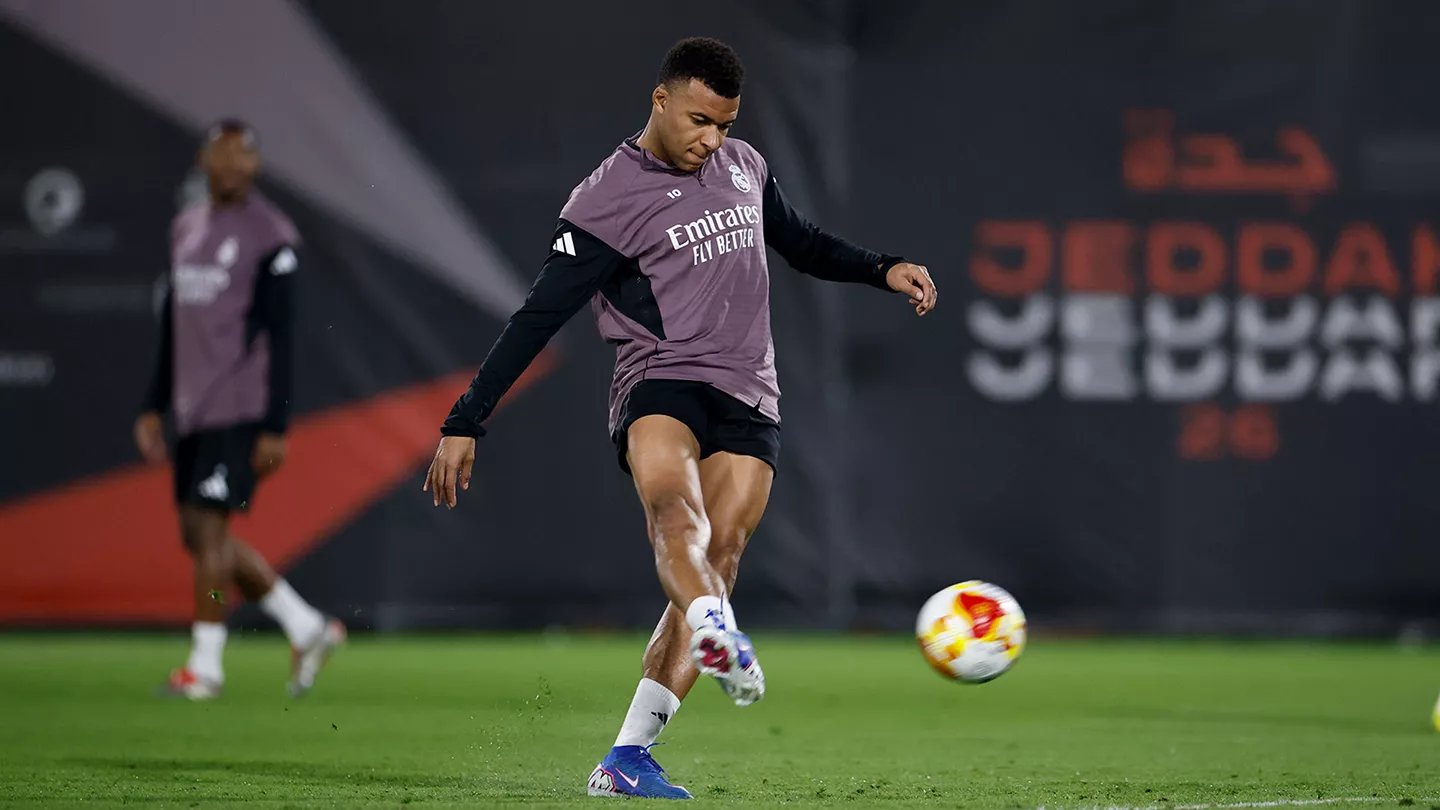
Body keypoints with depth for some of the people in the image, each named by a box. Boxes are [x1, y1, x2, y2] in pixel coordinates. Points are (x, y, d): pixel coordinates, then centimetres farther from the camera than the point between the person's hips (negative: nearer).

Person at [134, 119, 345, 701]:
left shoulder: (271, 237, -8)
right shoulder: (185, 228, 15)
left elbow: (281, 338, -11)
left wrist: (275, 428, -15)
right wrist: (154, 407, 19)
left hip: (241, 409, -8)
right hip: (192, 412, 8)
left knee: (208, 526, -11)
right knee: (199, 537, 8)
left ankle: (205, 664, -2)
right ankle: (307, 628, 19)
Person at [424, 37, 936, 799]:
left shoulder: (743, 165, 14)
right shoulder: (607, 199, -4)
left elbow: (803, 243, 33)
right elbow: (538, 316, -5)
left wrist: (883, 269, 19)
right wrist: (465, 423, -8)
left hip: (747, 400, 5)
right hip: (657, 387, -5)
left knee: (715, 561, -10)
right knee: (674, 506, -35)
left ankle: (626, 758, -10)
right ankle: (718, 633, -65)